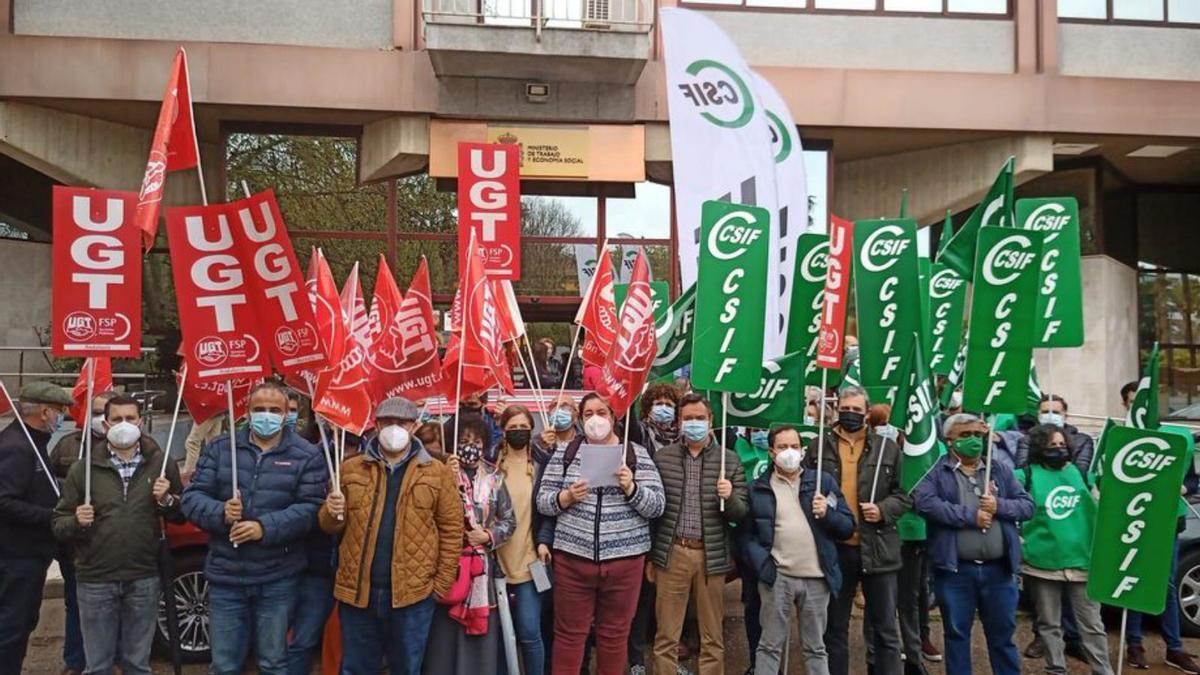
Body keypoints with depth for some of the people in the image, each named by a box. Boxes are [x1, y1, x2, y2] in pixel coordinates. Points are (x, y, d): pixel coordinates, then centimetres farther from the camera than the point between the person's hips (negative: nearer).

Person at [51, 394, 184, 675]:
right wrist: (76, 522, -18)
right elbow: (58, 523, 3)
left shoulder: (161, 463, 1)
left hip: (144, 579, 0)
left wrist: (167, 500, -13)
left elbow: (181, 515, 6)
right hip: (96, 581, 0)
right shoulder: (84, 468, 1)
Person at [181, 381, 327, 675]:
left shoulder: (306, 456, -3)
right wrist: (220, 513, -19)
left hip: (277, 579, -2)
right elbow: (192, 497, 2)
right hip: (225, 576, 2)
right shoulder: (219, 448, 5)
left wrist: (265, 528, -23)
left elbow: (310, 508, -11)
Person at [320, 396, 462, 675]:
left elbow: (452, 529, 1)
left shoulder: (437, 472, 1)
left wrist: (442, 583, -3)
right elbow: (332, 527, 12)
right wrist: (331, 511, -11)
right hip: (357, 591, 2)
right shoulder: (351, 469, 6)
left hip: (413, 593, -1)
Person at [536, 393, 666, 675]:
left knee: (615, 633, 11)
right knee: (569, 633, 8)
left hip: (624, 559, 0)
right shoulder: (564, 453, 5)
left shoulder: (637, 454, 3)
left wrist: (631, 488, -19)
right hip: (573, 558, 0)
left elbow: (657, 506, -1)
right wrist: (566, 497, -16)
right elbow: (542, 502, 3)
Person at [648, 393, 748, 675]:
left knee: (713, 637, 10)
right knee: (666, 636, 8)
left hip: (711, 555, 0)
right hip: (671, 553, 0)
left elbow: (740, 513, 1)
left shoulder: (729, 459, 1)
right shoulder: (663, 456, 2)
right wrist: (649, 555, 6)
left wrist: (729, 497, -21)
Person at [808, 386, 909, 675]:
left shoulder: (887, 447, 4)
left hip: (877, 548, 0)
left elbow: (904, 494, 6)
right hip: (834, 548, 0)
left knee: (885, 629, 10)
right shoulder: (817, 447, 2)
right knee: (835, 628, 13)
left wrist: (884, 510, -10)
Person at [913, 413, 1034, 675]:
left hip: (999, 569, 3)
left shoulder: (1000, 470, 12)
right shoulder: (937, 472, -2)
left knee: (1002, 634, 14)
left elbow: (1028, 505, 7)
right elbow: (925, 502, -18)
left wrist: (999, 506, -12)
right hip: (954, 570, -3)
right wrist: (970, 515, -17)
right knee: (956, 633, 9)